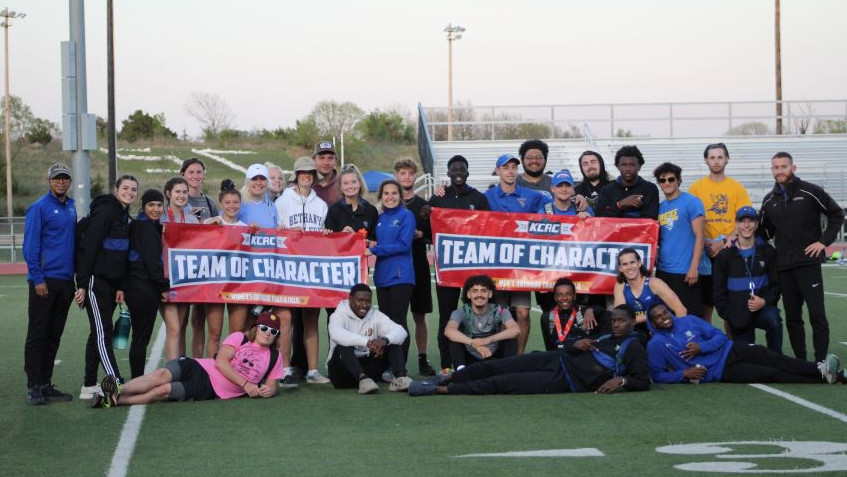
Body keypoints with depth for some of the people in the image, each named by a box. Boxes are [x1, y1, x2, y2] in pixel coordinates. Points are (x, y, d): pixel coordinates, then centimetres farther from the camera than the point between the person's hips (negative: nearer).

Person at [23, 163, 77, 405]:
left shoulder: (71, 207, 14)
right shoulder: (39, 208, -7)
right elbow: (30, 246, -10)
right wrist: (38, 279, -15)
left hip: (65, 281, 7)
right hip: (45, 281, -7)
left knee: (54, 337, 10)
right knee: (37, 335, -3)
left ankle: (46, 385, 16)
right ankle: (34, 387, 0)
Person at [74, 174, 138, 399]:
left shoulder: (124, 215, 15)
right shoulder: (105, 211, -11)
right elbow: (88, 247, -16)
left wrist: (120, 287, 12)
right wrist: (82, 284, -19)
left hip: (110, 282, 9)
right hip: (96, 280, -9)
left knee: (99, 333, 10)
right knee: (102, 332, -10)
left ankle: (89, 386, 15)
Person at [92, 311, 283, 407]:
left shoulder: (274, 358, 12)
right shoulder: (239, 338, 7)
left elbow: (272, 385, 13)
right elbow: (221, 362, -5)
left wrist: (269, 390, -13)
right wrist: (245, 384, -15)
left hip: (210, 391, -1)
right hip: (198, 368, 1)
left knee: (163, 391, -25)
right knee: (163, 374, -31)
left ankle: (114, 400, -35)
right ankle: (117, 390, -39)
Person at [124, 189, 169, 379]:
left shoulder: (138, 225, 19)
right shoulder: (146, 227, -11)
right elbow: (151, 261, -16)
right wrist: (164, 286, -12)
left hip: (135, 287, 10)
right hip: (144, 289, -10)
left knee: (140, 338, 12)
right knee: (141, 338, -5)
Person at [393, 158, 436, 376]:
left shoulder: (424, 205, 10)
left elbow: (434, 237, 10)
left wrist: (421, 235, -8)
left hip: (418, 265, 1)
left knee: (419, 315, 5)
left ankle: (423, 359, 12)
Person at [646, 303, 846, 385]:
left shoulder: (688, 321, 8)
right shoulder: (656, 344, -3)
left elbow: (720, 336, 7)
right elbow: (657, 375, -5)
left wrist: (701, 347, -12)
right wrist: (683, 373, -19)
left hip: (729, 351, 5)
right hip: (721, 372, -5)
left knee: (776, 361, -18)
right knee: (772, 375, -17)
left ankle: (822, 371, -27)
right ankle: (825, 378, -22)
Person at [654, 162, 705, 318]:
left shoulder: (691, 202, -4)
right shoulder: (660, 207, 13)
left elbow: (699, 236, -8)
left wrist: (694, 267, -14)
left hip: (685, 272, -6)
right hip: (663, 271, 6)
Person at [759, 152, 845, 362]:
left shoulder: (810, 192, -2)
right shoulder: (769, 200, 13)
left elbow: (837, 214, 3)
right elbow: (763, 232, 20)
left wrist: (824, 241, -6)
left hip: (808, 263, -5)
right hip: (784, 266, 5)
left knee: (817, 313, -8)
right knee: (792, 317, 6)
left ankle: (821, 361, -7)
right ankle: (800, 361, 12)